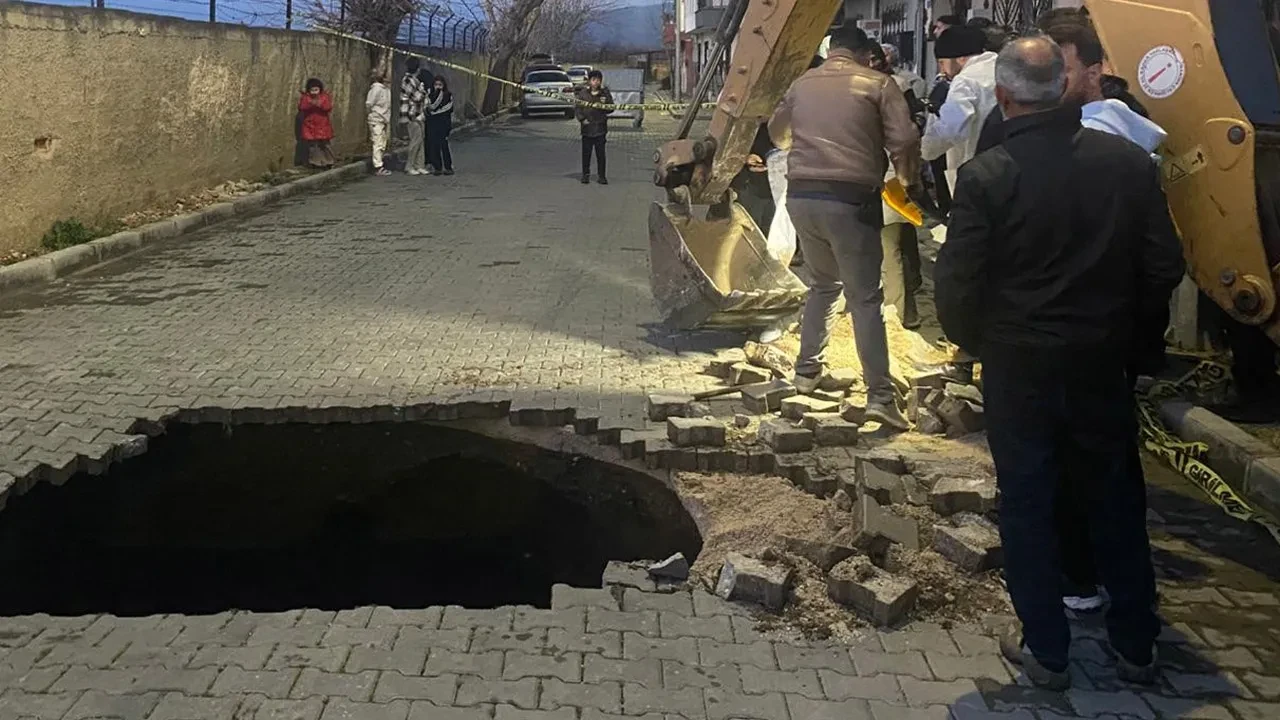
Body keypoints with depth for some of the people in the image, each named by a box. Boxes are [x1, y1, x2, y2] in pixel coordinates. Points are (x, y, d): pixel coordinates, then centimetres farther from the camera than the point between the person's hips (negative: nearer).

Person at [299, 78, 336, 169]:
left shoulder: (325, 96, 1)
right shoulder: (305, 97, 1)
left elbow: (329, 107, -10)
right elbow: (300, 108, -11)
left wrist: (320, 104, -26)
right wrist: (309, 103, -26)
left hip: (323, 125, -1)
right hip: (310, 125, 1)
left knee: (324, 143, -1)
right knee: (312, 144, 1)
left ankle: (328, 162, 9)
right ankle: (314, 162, 12)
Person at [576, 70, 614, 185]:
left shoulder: (605, 93, 4)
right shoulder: (583, 93, 2)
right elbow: (578, 108, 2)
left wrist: (605, 104, -14)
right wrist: (582, 119, -12)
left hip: (601, 128, 0)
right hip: (587, 127, 0)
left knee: (601, 153, 2)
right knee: (586, 153, 4)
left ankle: (601, 175, 10)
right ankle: (585, 175, 15)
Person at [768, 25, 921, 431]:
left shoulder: (802, 84, 13)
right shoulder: (878, 84, -1)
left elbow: (778, 133, 30)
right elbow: (904, 143, -8)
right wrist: (906, 178, 12)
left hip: (801, 195, 5)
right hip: (851, 199, -5)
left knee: (823, 283, 24)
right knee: (865, 298, -1)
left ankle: (807, 372, 28)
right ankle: (880, 396, -6)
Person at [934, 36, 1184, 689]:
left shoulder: (985, 176, -16)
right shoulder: (1129, 161, -6)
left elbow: (956, 286, -15)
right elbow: (1164, 267, -2)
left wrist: (977, 341, 4)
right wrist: (1123, 327, 13)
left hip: (1018, 366, -3)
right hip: (1104, 363, 3)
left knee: (1027, 503, 11)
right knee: (1117, 498, 17)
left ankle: (1045, 649, 19)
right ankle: (1135, 646, 29)